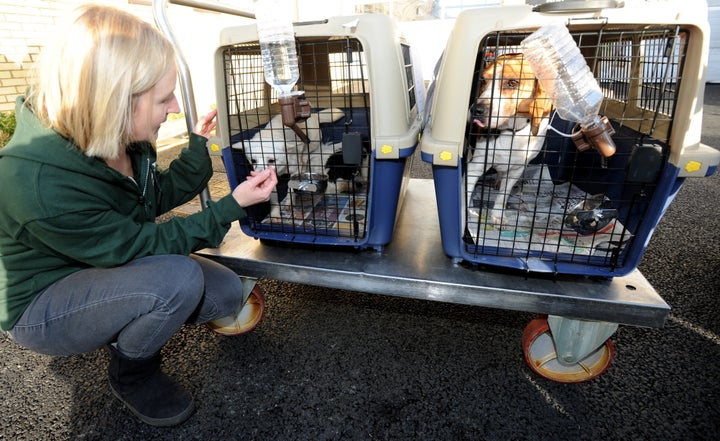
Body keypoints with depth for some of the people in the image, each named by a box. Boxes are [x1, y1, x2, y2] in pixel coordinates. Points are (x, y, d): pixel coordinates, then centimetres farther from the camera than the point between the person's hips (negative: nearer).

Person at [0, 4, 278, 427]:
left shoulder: (116, 137, -13)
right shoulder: (37, 182, -35)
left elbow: (157, 196, 1)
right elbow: (139, 245, -28)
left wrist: (200, 145, -11)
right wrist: (232, 206, -27)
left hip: (105, 267, 7)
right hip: (40, 306, -6)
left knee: (227, 292, -6)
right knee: (180, 277, -33)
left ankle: (126, 329, 17)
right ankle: (132, 374, -1)